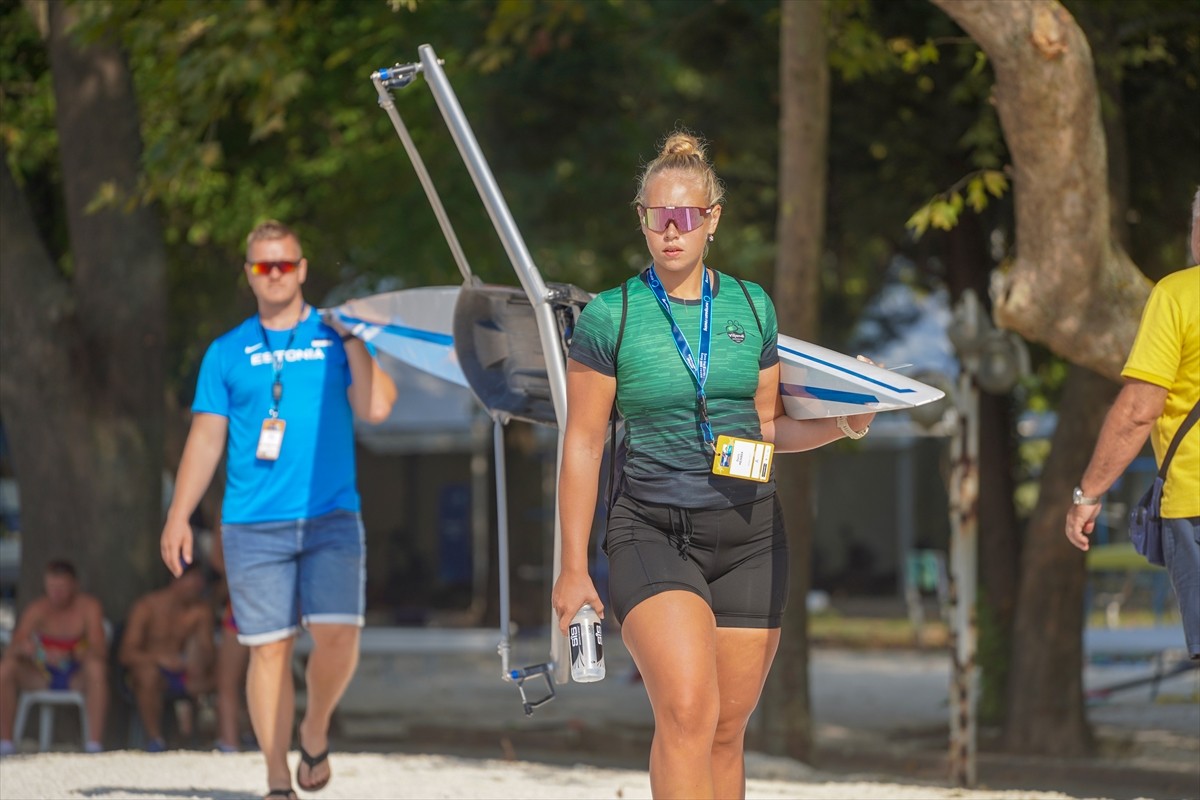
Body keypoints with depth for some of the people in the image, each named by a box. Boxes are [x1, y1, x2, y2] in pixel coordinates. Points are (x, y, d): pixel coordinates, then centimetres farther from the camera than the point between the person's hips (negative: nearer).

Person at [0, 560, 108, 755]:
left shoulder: (88, 607, -15)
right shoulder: (37, 610, -11)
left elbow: (100, 651, -24)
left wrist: (70, 655, -44)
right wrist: (22, 648, -42)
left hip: (77, 678, -2)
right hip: (43, 676, 2)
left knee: (97, 667, -36)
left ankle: (94, 744, -38)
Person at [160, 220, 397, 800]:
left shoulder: (337, 338, 10)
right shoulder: (228, 352, 11)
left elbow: (375, 409, -3)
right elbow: (205, 439, 10)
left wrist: (352, 339, -4)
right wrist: (178, 515, 2)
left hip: (331, 518, 0)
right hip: (252, 526, 0)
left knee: (337, 636, -14)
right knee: (270, 647, -3)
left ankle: (315, 731, 14)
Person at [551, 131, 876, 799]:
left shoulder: (752, 307, 8)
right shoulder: (610, 318, -3)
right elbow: (583, 445, -1)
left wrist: (843, 424, -2)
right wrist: (574, 566, -3)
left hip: (749, 536, 4)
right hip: (653, 535, -4)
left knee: (727, 731, 6)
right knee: (687, 712, -23)